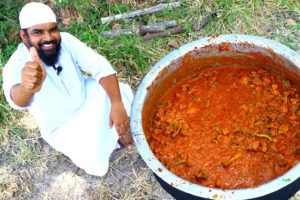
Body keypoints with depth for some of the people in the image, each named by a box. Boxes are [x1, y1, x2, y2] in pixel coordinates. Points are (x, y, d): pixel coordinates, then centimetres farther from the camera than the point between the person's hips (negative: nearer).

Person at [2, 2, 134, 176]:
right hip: (63, 127, -3)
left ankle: (121, 129, 6)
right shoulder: (16, 66, -27)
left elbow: (101, 67, -23)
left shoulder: (65, 40, -17)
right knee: (97, 164, -23)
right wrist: (27, 88, -75)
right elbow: (16, 97, -50)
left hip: (86, 97, 4)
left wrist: (117, 104, -38)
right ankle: (115, 136, 8)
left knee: (120, 92, -23)